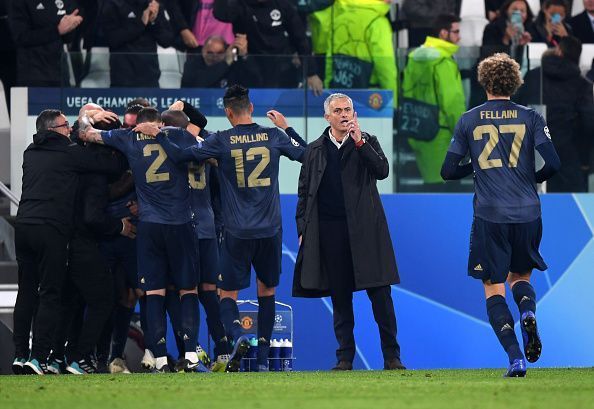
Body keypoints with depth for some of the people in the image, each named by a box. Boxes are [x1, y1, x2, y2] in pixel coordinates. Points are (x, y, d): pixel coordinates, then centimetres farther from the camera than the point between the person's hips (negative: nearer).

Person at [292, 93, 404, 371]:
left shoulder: (367, 143, 9)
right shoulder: (315, 150, 13)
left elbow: (382, 171, -8)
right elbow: (304, 193, 14)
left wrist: (359, 142, -14)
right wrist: (302, 230, 7)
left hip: (364, 228, -2)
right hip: (329, 231, 2)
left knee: (380, 294, -4)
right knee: (339, 297, 3)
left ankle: (391, 356, 1)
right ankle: (345, 357, 9)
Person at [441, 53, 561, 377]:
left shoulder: (469, 120, 4)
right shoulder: (530, 118, 2)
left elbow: (448, 171, 6)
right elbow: (553, 164, -5)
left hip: (489, 217, -1)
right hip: (527, 214, 1)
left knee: (493, 289, 5)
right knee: (520, 276, 21)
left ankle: (515, 357, -11)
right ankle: (528, 312, -13)